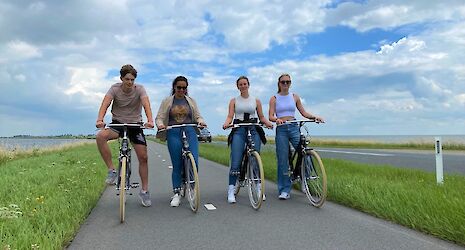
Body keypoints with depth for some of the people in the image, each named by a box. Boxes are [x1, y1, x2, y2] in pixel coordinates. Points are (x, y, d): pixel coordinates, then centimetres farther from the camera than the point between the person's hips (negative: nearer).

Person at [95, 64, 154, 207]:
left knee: (143, 157, -5)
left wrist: (150, 120, -46)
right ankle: (112, 171, -20)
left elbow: (146, 104, -27)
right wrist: (100, 120, -44)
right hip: (117, 122, 0)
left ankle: (144, 191, 9)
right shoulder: (114, 89, -8)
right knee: (100, 136, -32)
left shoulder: (139, 89, -10)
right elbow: (105, 104, -24)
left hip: (135, 123, 0)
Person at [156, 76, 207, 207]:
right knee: (176, 165, 0)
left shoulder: (191, 101, 17)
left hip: (190, 132, 1)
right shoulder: (167, 101, 11)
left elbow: (198, 116, 16)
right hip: (173, 133, -1)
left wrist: (201, 121, -7)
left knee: (194, 161, -12)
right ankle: (176, 193, 10)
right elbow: (159, 117, 6)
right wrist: (160, 125, -16)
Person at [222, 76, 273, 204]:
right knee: (235, 162, -9)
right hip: (238, 131, -1)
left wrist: (268, 123, -9)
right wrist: (226, 124, -20)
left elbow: (261, 117, 12)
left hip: (254, 130, 1)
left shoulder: (256, 100, 14)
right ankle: (231, 190, -3)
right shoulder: (234, 101, 12)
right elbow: (230, 116, 2)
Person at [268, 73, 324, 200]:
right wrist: (276, 119, -24)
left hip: (294, 128, 2)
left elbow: (304, 112, 12)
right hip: (281, 129, -1)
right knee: (283, 159, -2)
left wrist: (314, 116, -6)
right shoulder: (274, 98, 7)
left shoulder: (294, 96, 13)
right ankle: (284, 190, 5)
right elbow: (271, 116, -2)